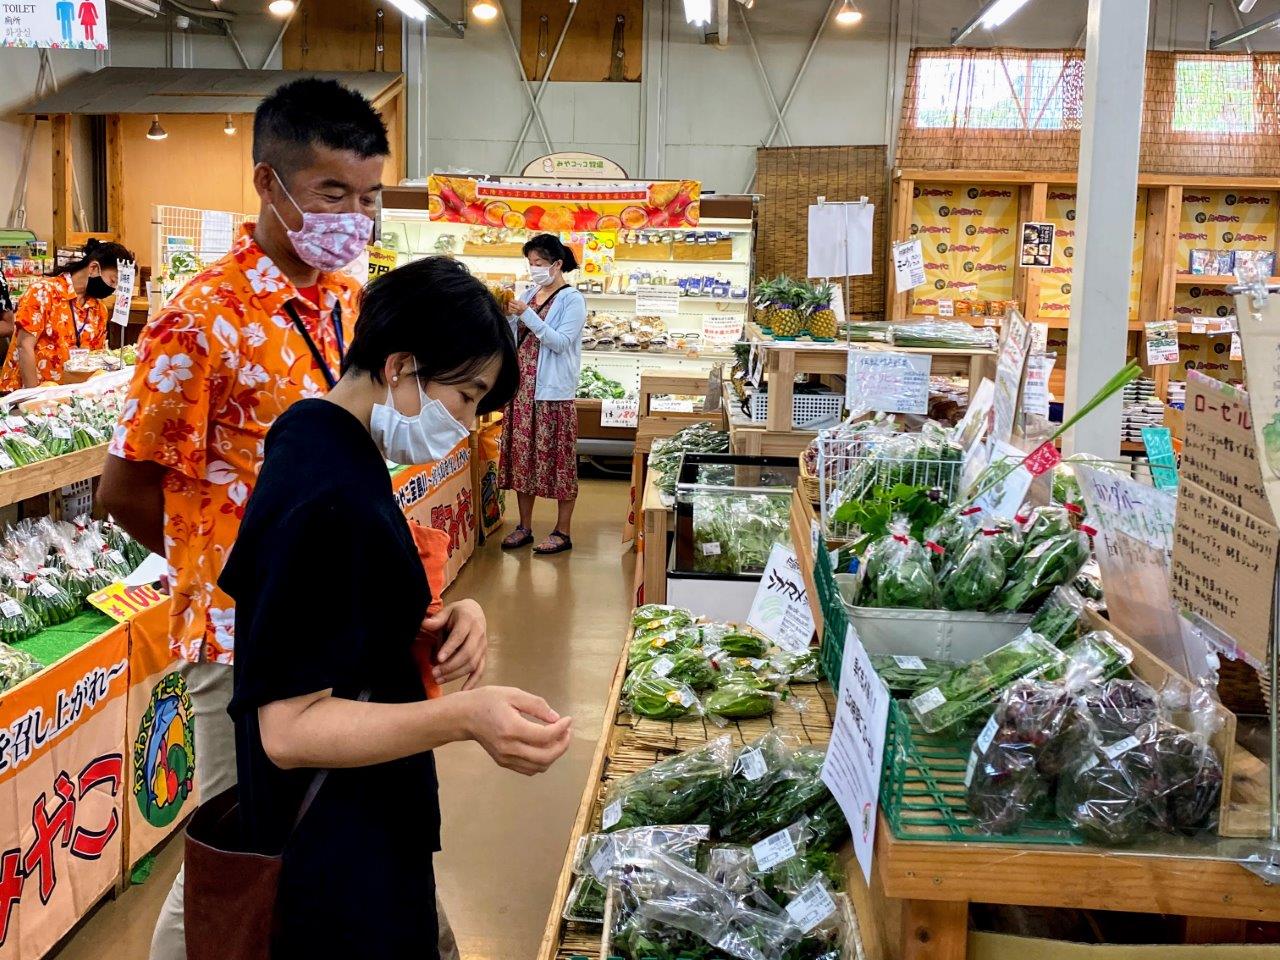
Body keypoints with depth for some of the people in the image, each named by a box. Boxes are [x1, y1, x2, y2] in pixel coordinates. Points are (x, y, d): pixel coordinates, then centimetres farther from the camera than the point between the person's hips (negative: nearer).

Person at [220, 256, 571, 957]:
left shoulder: (316, 433, 3)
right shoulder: (327, 500, -28)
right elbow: (289, 727, -28)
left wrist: (443, 617, -6)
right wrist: (463, 717, -41)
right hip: (338, 853, -10)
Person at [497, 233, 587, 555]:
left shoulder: (572, 300, -6)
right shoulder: (530, 295, 13)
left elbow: (560, 342, -15)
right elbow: (516, 340, 17)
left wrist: (526, 315, -20)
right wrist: (508, 316, -1)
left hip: (553, 390, -7)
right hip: (522, 386, 7)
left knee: (557, 457, -3)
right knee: (522, 454, 9)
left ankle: (563, 531, 5)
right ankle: (524, 526, 18)